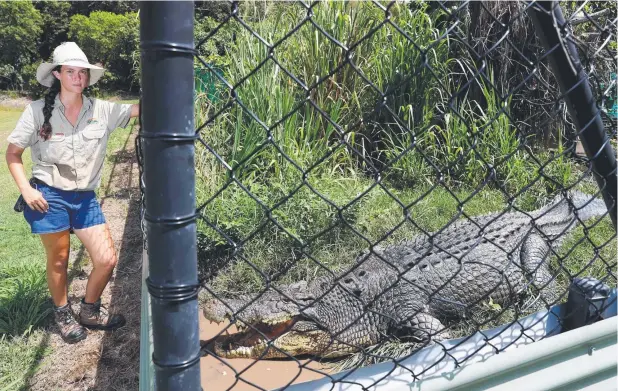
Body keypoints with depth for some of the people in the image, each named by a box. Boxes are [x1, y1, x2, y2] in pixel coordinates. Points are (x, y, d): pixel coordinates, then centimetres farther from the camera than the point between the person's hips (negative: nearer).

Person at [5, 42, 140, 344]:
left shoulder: (101, 110, -2)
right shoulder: (38, 111, -6)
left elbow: (141, 108, -9)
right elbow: (12, 153, 1)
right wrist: (26, 189, -10)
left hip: (85, 198, 3)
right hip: (48, 197, -2)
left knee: (107, 259, 0)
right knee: (58, 261, 10)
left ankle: (89, 311, 27)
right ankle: (63, 315, 36)